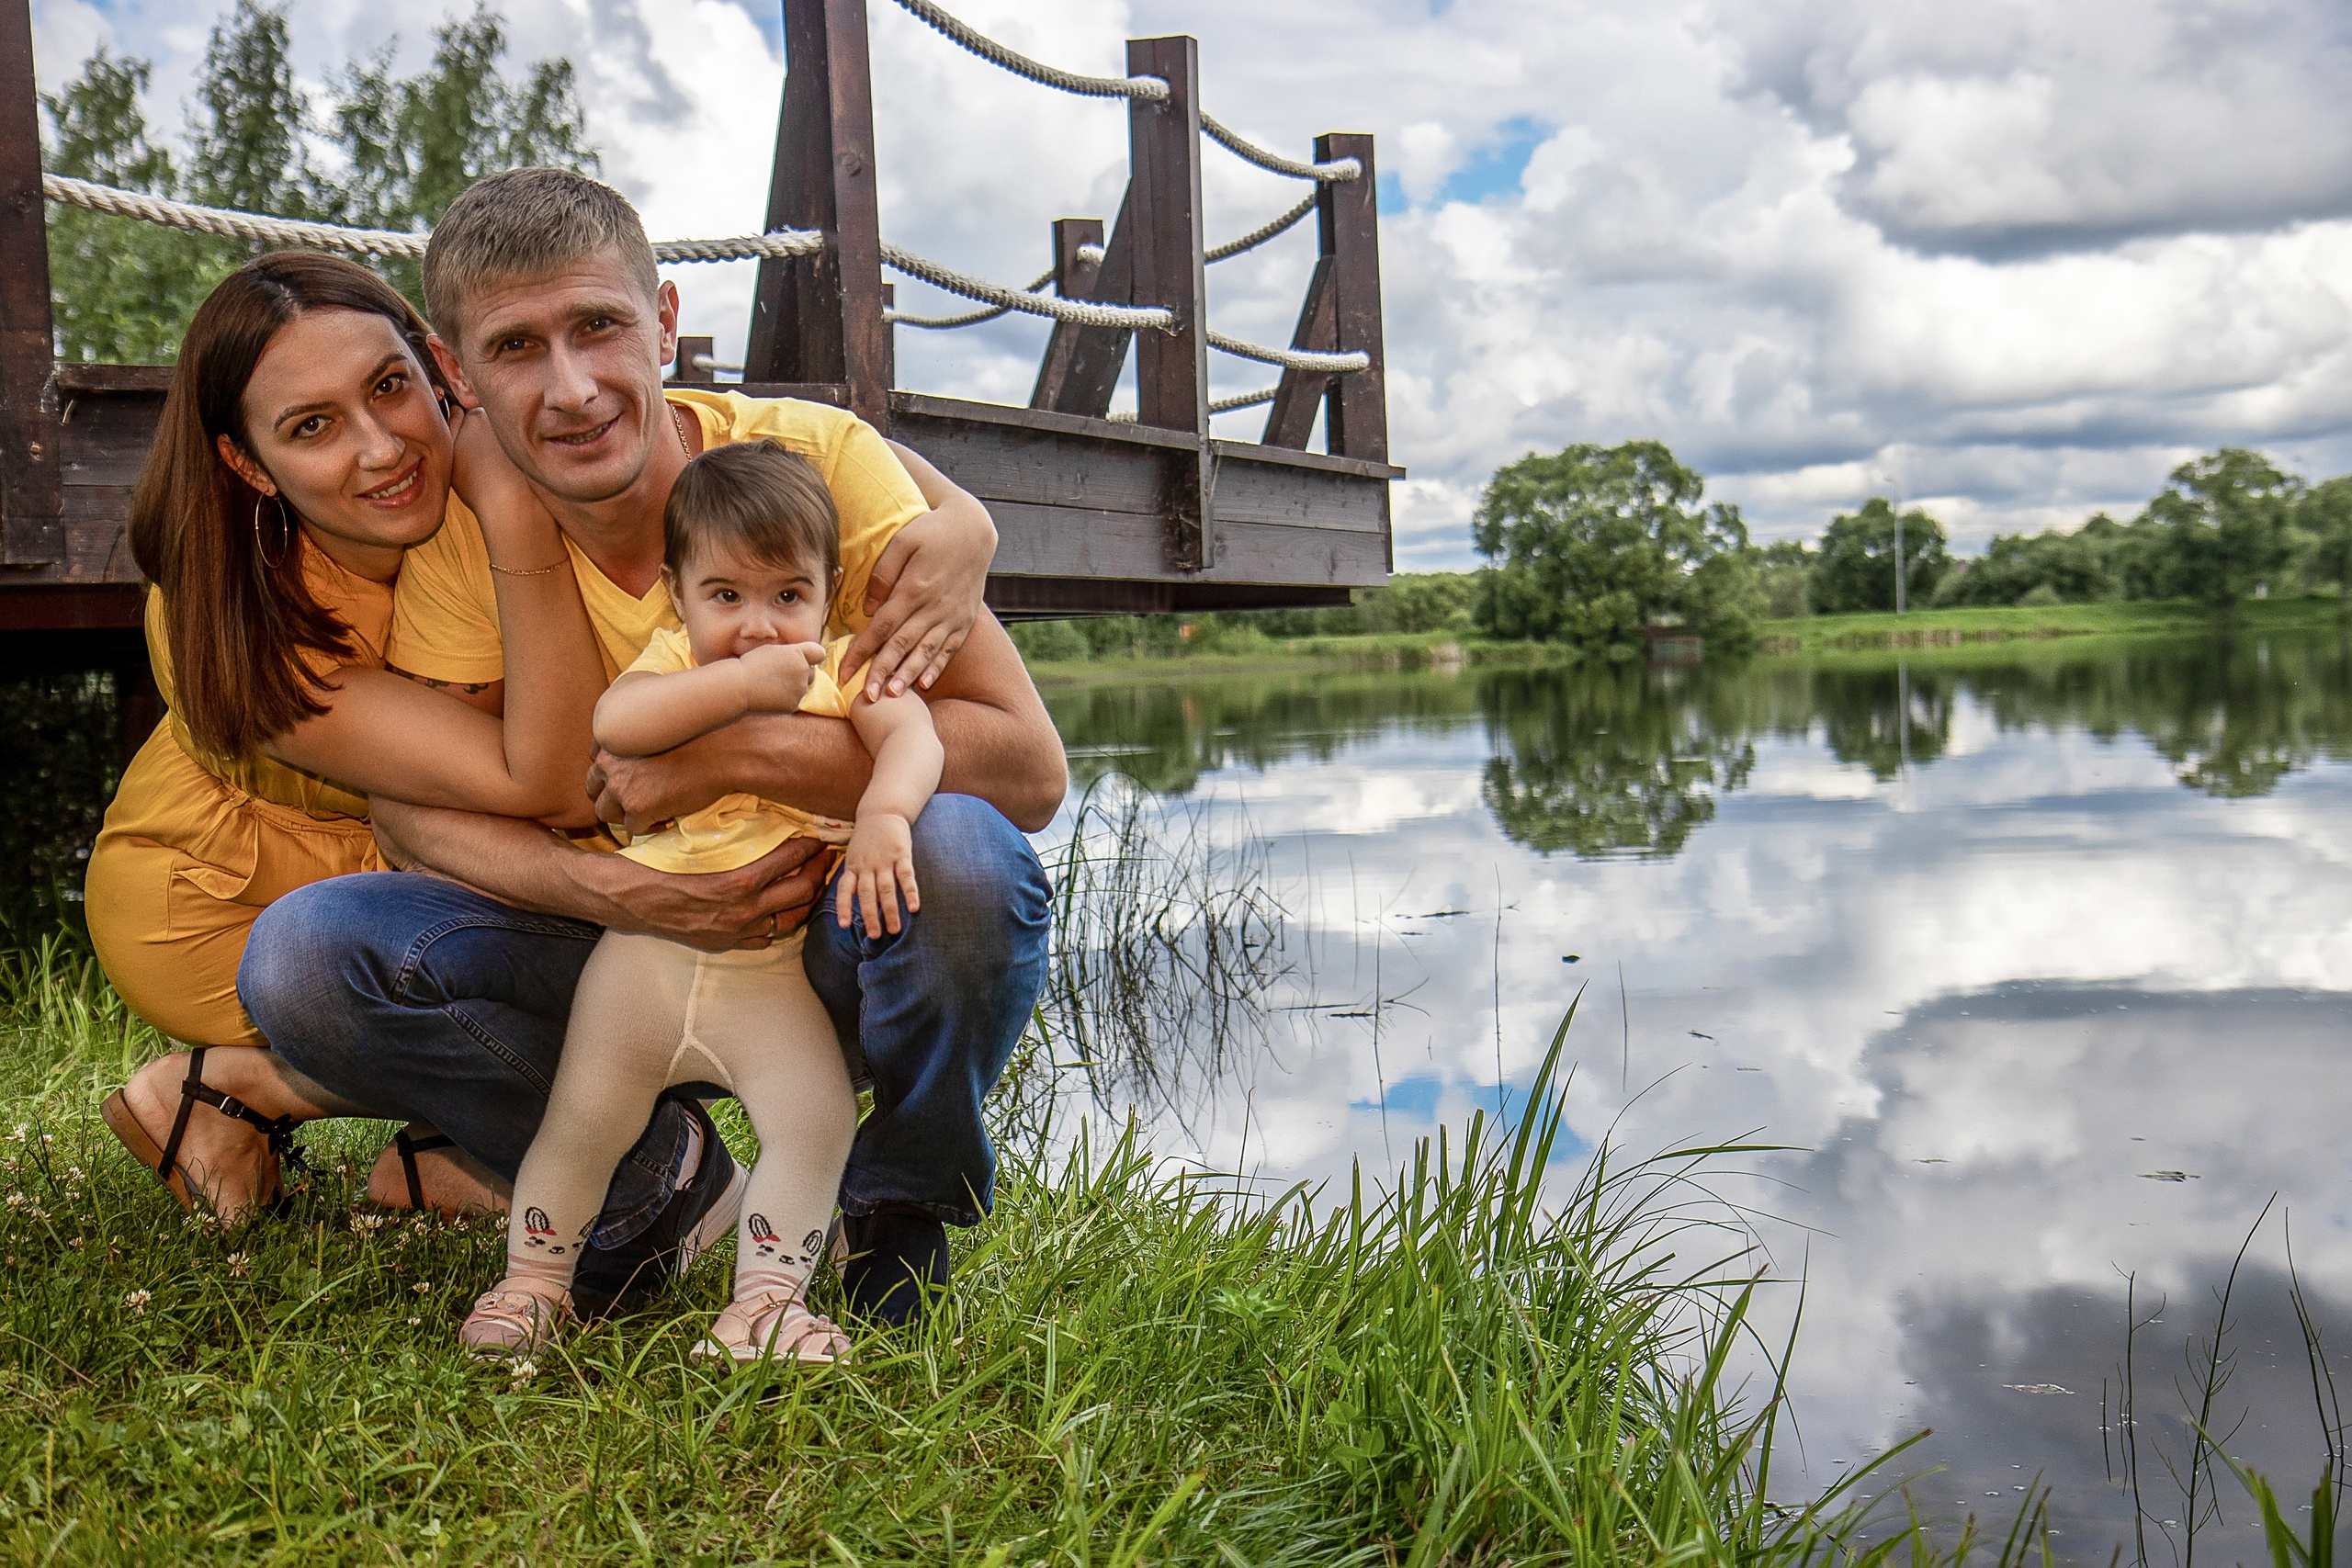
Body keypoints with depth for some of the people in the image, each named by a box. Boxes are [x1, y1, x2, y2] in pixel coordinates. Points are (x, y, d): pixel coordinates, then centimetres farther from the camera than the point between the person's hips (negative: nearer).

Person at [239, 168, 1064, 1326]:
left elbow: (1028, 767, -23)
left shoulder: (816, 458, -17)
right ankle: (660, 1178, 1)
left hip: (850, 941, -2)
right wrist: (625, 894, -28)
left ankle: (906, 1205, -5)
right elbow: (409, 803, -9)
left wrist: (735, 751, -31)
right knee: (302, 955, -20)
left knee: (959, 845, -37)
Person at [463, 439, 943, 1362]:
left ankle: (763, 1299, 2)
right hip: (649, 948, 0)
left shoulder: (840, 672, -3)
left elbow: (911, 735, -21)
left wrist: (884, 814, -41)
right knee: (584, 1117, 1)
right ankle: (534, 1279, 23)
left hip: (775, 972, 1)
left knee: (818, 1120, -12)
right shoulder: (675, 662, -5)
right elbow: (613, 723, -27)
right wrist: (740, 681, -31)